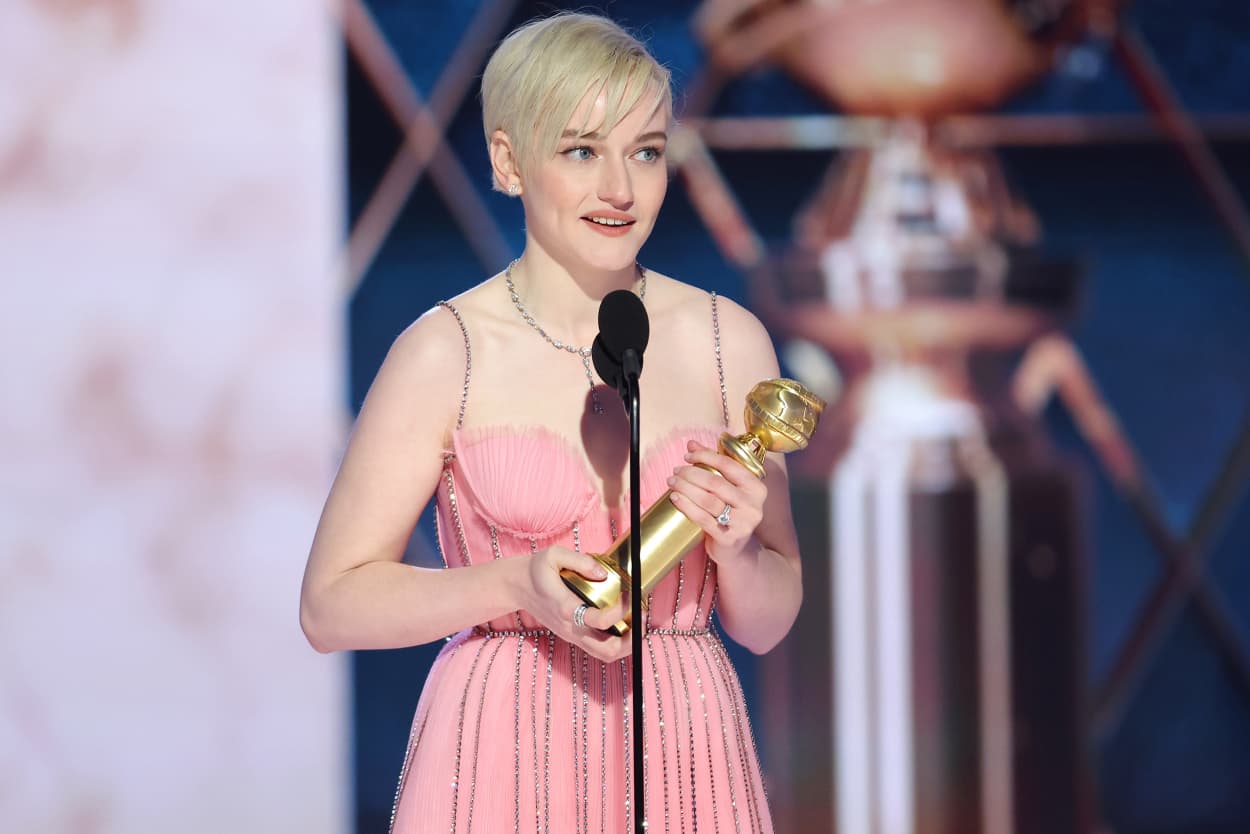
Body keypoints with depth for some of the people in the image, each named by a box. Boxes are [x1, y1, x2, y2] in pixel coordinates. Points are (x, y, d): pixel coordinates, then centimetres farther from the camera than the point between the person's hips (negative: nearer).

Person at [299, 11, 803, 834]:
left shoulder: (729, 341, 2)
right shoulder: (445, 351, -6)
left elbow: (765, 624, 8)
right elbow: (332, 605, -6)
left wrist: (734, 548, -13)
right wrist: (516, 584, -18)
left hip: (683, 763, 2)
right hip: (503, 765, -2)